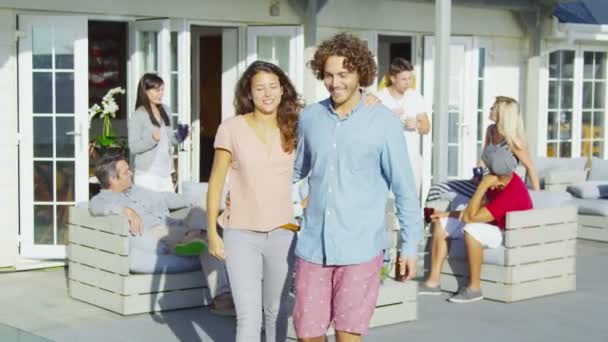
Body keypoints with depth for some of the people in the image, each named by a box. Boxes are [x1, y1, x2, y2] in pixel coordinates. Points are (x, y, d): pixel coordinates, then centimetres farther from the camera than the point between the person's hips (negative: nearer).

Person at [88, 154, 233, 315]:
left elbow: (167, 198, 40)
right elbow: (96, 207, -14)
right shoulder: (102, 199, 10)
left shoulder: (137, 191, 33)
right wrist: (126, 210, -29)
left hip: (175, 236, 6)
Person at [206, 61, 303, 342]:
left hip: (282, 233, 3)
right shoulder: (231, 129, -6)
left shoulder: (293, 127, 2)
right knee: (249, 318, -8)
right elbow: (216, 182, -1)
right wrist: (212, 232, -2)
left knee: (276, 312, 16)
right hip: (241, 234, -3)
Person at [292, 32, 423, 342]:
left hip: (360, 248, -3)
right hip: (313, 245, 4)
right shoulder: (309, 118, 4)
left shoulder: (384, 122, -6)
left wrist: (410, 244, -2)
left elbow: (404, 188, -2)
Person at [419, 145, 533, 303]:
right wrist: (448, 214, 5)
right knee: (441, 224, 2)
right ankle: (433, 282, -3)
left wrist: (482, 186, -34)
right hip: (493, 225, 10)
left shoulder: (510, 194, -33)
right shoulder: (500, 181, -6)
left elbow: (470, 217, -32)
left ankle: (474, 288, -24)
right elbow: (480, 207, 8)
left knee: (471, 231, -38)